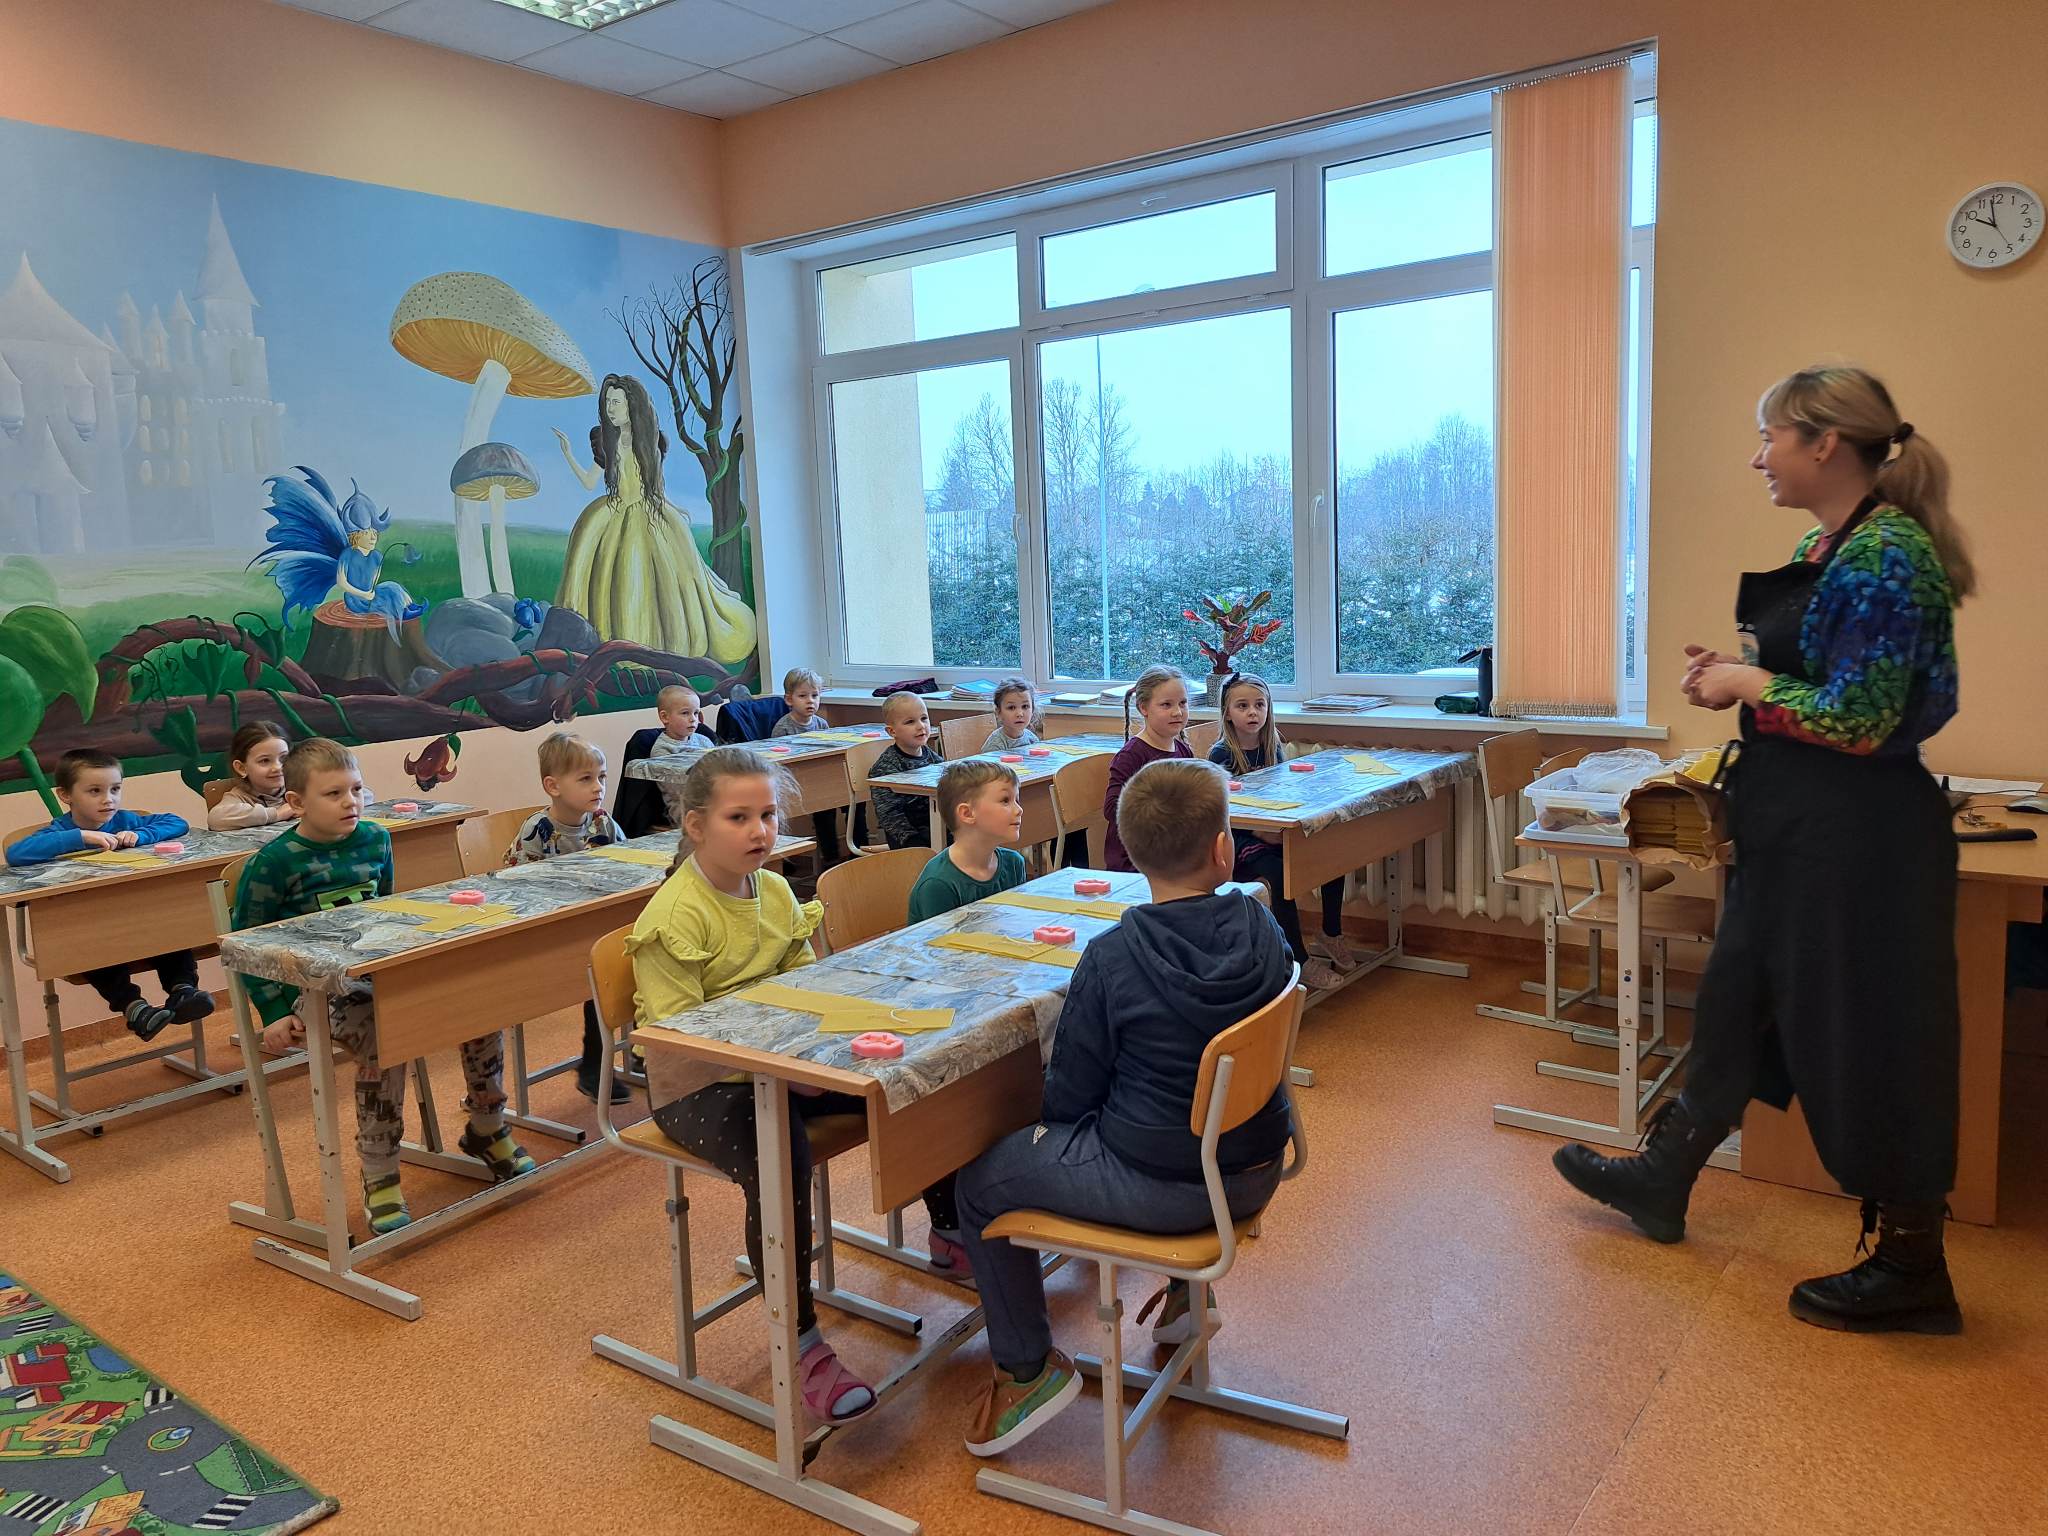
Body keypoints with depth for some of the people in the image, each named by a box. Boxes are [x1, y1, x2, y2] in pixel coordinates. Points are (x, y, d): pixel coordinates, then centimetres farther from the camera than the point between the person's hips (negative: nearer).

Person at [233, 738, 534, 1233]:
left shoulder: (375, 839, 8)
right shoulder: (274, 862, -7)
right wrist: (276, 1015, -8)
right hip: (316, 987, -5)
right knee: (383, 1042, -35)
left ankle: (486, 1130, 8)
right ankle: (379, 1179, -17)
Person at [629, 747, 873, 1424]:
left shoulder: (777, 892, 7)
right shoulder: (674, 918, -17)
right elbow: (674, 1040, -21)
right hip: (696, 1088, -7)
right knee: (781, 1158, -35)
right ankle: (802, 1345, -20)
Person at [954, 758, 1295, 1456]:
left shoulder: (1112, 959, -22)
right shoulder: (1263, 932, -8)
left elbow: (1070, 1091, -12)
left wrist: (1050, 1126, 12)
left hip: (1155, 1188, -6)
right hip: (1254, 1175, 6)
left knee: (982, 1179, 10)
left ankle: (1026, 1368, 20)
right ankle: (1187, 1294, 48)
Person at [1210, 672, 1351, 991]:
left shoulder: (1272, 748, 10)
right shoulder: (1221, 755, -9)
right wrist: (1260, 832, -25)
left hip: (1273, 831, 6)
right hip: (1237, 841, -6)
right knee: (1279, 871, -32)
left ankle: (1331, 934, 4)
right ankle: (1299, 962, -22)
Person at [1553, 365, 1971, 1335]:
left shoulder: (1886, 554, -20)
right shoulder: (1826, 546, 10)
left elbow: (1858, 720, -24)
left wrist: (1745, 686, -12)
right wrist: (1739, 670, 3)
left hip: (1860, 839, -10)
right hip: (1797, 833, 10)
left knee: (1870, 1042, 3)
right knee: (1737, 1002, 19)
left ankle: (1912, 1269, 21)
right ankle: (1660, 1179, 35)